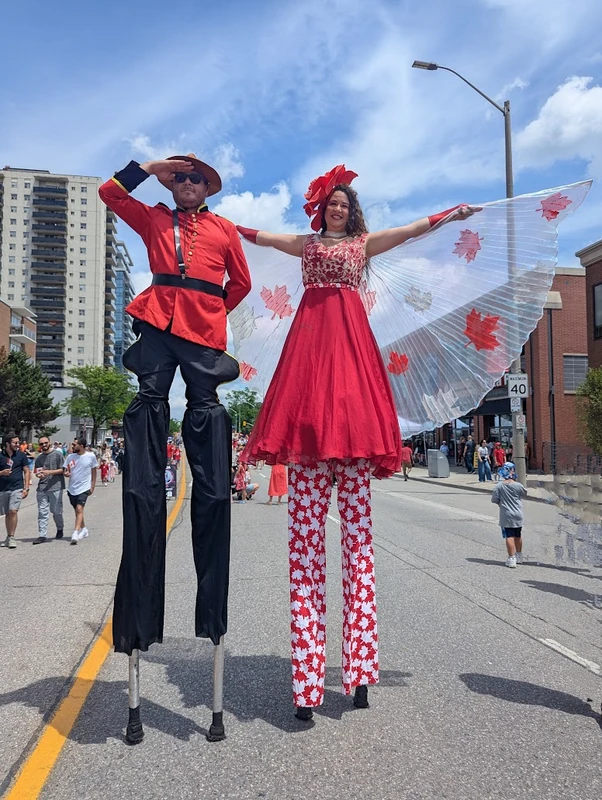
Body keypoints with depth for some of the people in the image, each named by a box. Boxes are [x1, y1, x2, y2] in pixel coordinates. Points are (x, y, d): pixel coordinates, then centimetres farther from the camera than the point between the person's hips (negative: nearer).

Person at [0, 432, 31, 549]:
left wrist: (26, 488, -3)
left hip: (17, 488, -2)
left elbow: (26, 471, 4)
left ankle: (11, 538, -6)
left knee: (13, 511, -13)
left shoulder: (21, 455, 2)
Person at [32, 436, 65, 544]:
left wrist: (49, 472, -15)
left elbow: (63, 470, -4)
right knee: (42, 512, 1)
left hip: (56, 487, -4)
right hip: (42, 488, 4)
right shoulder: (39, 458, 15)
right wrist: (38, 475, 0)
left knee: (56, 511, 4)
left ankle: (60, 529, 27)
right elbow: (36, 472, 23)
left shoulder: (58, 454, -1)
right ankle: (42, 535, 3)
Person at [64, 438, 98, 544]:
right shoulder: (70, 457, 1)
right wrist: (66, 473, -15)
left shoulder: (91, 456, -6)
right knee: (77, 510, 14)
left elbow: (94, 472, 3)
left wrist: (92, 486, 1)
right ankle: (84, 530, 32)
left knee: (79, 509, -18)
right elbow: (66, 470, 9)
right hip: (72, 488, 5)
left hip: (84, 488, -5)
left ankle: (75, 533, -20)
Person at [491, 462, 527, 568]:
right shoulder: (518, 486, -9)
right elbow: (525, 494, 11)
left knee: (509, 536, 0)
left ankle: (511, 559, -4)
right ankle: (519, 556, 33)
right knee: (518, 536, 17)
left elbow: (494, 500, -6)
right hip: (518, 515, 2)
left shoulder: (499, 486, -12)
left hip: (506, 516, -2)